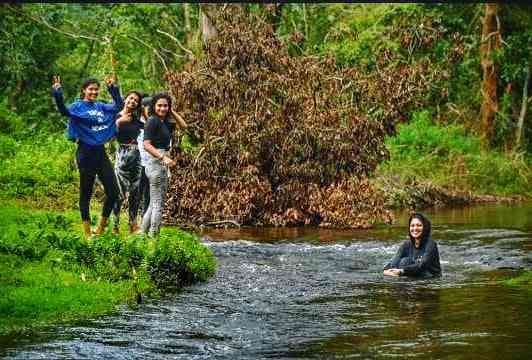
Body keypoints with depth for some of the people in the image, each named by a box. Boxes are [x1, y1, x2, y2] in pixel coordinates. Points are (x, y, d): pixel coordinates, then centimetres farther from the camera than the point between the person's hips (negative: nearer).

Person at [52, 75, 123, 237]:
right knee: (86, 193, 1)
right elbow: (65, 111, -24)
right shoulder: (78, 106, -4)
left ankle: (101, 228, 18)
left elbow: (119, 106, 26)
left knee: (113, 192, 4)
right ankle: (87, 232, 9)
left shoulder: (101, 107, 13)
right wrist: (58, 94, -38)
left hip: (101, 152, 6)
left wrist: (114, 88, 17)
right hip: (86, 154, -6)